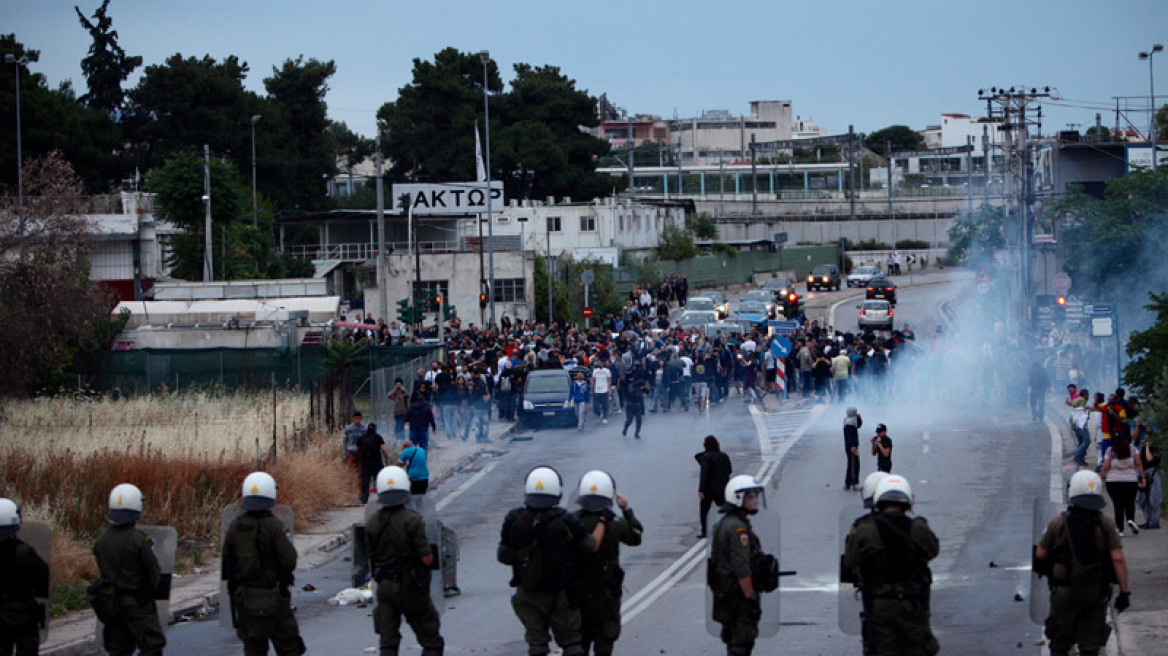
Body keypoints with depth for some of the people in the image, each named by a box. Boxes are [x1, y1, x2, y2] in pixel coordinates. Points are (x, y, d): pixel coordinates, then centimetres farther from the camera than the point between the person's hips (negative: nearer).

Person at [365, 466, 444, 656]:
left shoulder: (372, 523, 0)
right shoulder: (412, 521, -17)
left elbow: (371, 557, 5)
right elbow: (427, 559, -18)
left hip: (385, 588, 5)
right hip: (411, 588, -4)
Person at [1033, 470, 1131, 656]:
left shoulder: (1058, 523, -6)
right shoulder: (1106, 524, -6)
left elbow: (1040, 555, -1)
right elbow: (1118, 559, -11)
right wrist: (1124, 591, -6)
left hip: (1064, 593, 0)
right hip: (1096, 597, 0)